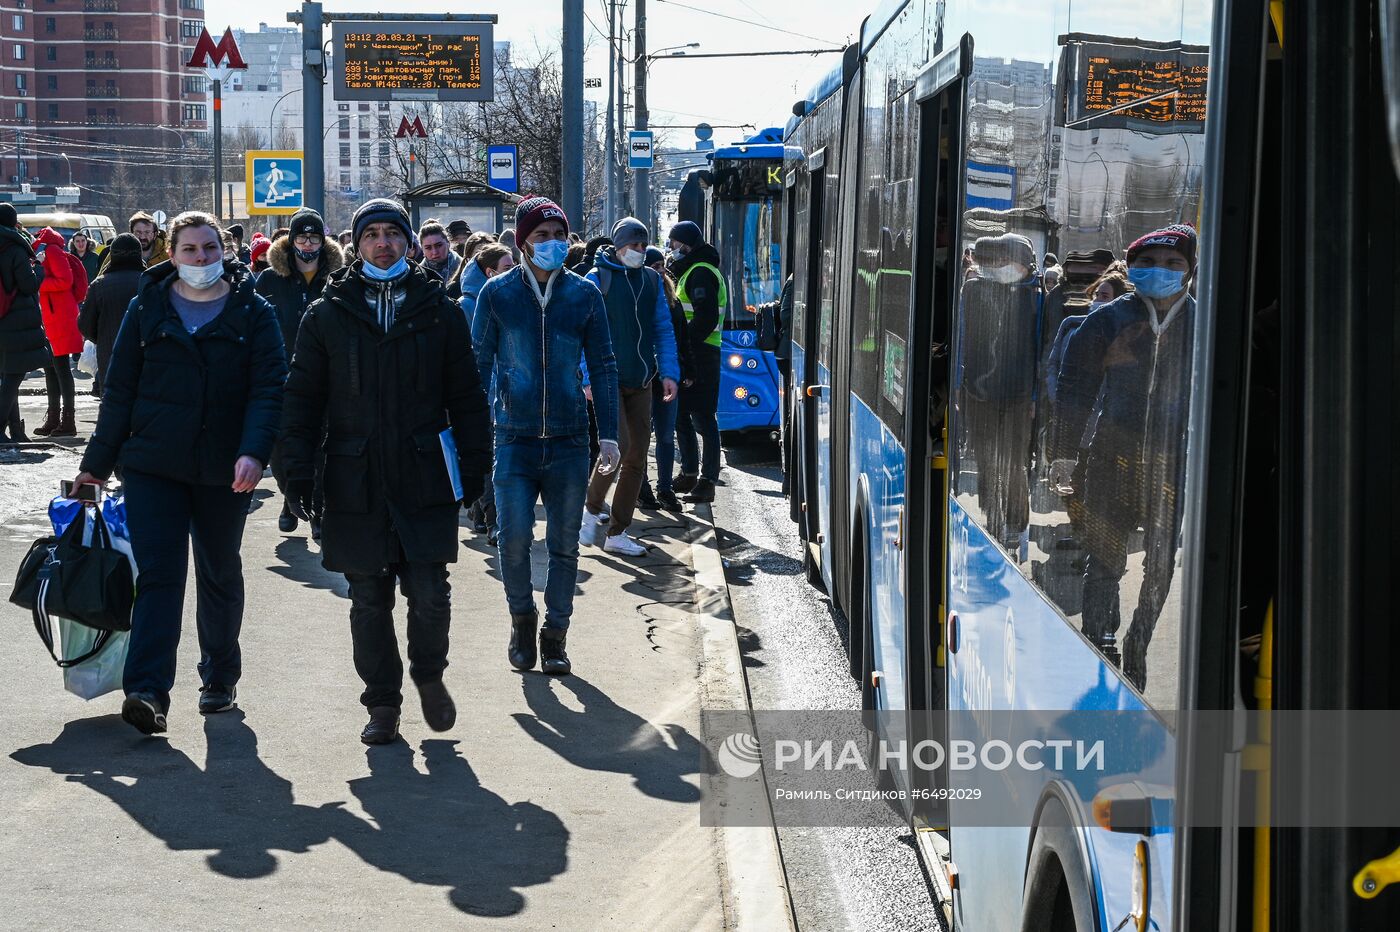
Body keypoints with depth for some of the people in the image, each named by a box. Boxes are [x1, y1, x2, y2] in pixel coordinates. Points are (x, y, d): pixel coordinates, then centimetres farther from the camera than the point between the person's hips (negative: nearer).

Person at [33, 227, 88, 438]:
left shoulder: (52, 250, -9)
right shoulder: (38, 251, 19)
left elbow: (65, 280, -18)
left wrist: (37, 283, -17)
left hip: (61, 319, -10)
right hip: (48, 320, 10)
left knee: (61, 368, -9)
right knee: (50, 368, 13)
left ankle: (68, 421, -8)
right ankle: (53, 419, 19)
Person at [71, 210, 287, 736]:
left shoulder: (253, 313, 1)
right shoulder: (148, 309, 5)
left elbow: (268, 390, -8)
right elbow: (120, 391, 8)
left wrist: (254, 452, -23)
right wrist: (97, 463, 7)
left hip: (224, 471, 0)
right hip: (153, 465, 0)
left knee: (220, 574, 14)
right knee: (157, 573, -11)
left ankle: (220, 676, 30)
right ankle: (148, 692, -18)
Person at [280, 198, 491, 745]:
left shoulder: (438, 311, 7)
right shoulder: (327, 315, 6)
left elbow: (466, 396, 10)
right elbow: (301, 399, 7)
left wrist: (472, 464, 5)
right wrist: (298, 472, -1)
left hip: (425, 480, -1)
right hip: (355, 484, 1)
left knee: (430, 597, -5)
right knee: (369, 602, 6)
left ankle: (429, 675, 22)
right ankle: (382, 702, 20)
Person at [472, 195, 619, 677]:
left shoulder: (584, 293, 3)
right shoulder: (498, 293, 0)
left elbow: (603, 366, 8)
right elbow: (480, 362, 4)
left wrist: (609, 434, 3)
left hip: (569, 439, 1)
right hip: (514, 438, -1)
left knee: (564, 544, 6)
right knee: (514, 536, -9)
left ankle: (555, 635, 19)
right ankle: (522, 619, 15)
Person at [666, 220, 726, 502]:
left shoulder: (701, 273, -12)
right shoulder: (688, 271, 21)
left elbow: (706, 318, -22)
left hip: (699, 353, -11)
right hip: (687, 355, 11)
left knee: (702, 418, -8)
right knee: (681, 415, 16)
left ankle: (707, 482, -7)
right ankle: (689, 474, 25)